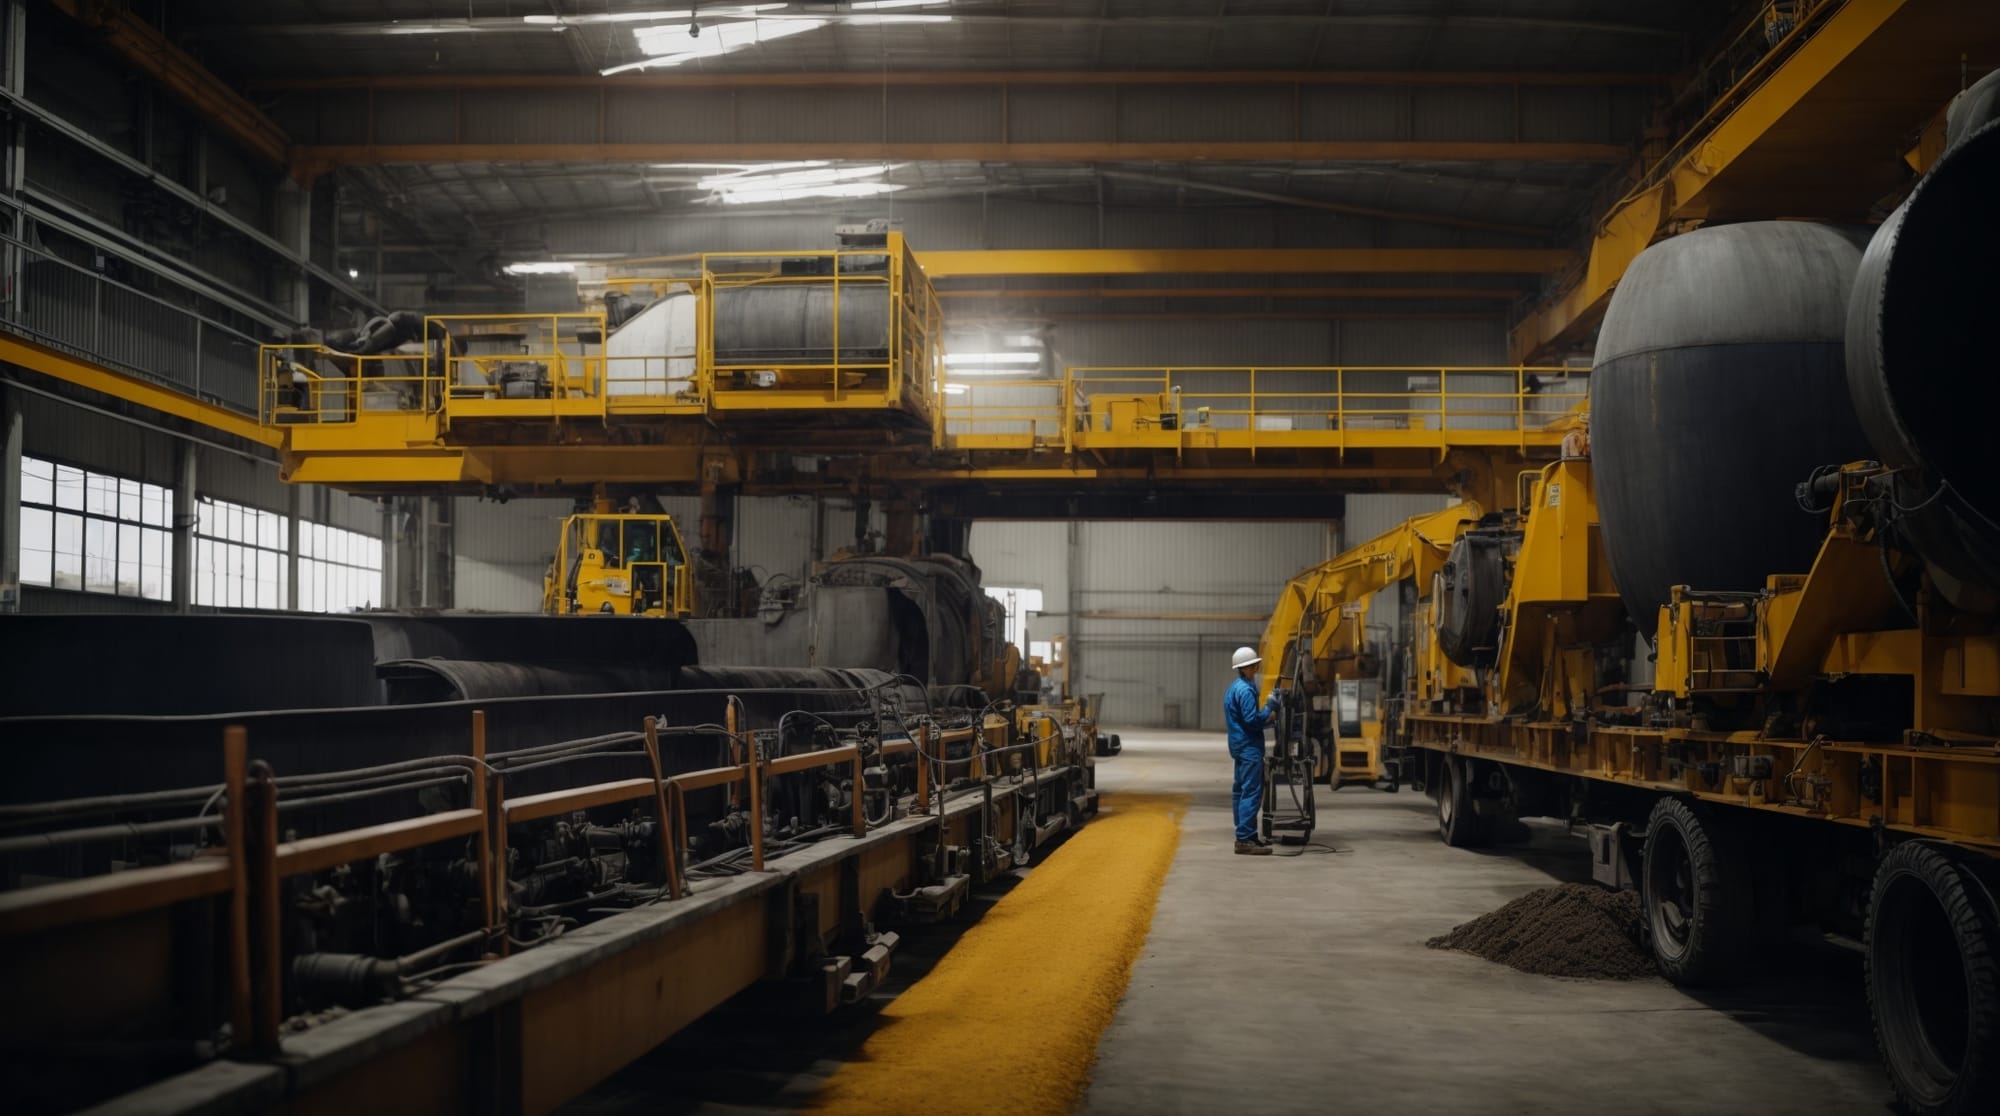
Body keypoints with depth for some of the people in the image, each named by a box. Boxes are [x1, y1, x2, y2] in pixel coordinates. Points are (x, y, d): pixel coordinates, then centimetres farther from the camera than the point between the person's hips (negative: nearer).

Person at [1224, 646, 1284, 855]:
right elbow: (1252, 720, -22)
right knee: (1251, 793, -12)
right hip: (1249, 747, -11)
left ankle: (1246, 835, 21)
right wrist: (1270, 706, -13)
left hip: (1240, 746, 11)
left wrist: (1266, 721, 15)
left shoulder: (1235, 688, 15)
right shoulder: (1245, 690, -17)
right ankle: (1245, 840, -15)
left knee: (1241, 791, 14)